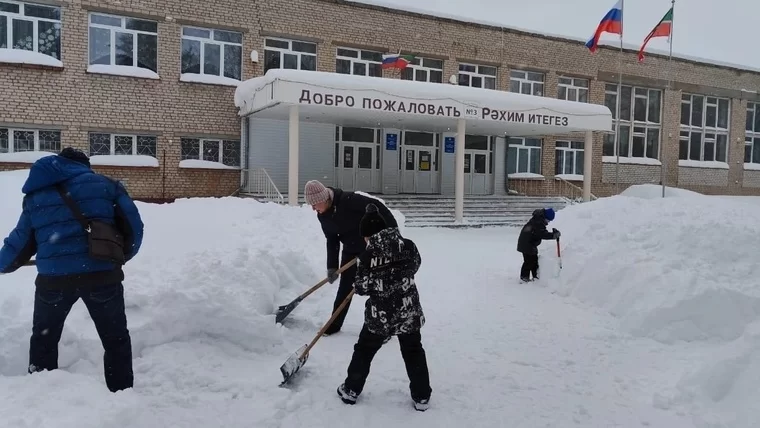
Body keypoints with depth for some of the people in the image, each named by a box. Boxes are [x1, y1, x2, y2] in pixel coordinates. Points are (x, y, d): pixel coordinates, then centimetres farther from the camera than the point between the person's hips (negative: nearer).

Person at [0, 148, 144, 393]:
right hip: (102, 275, -2)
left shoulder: (35, 196, 16)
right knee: (116, 339, 15)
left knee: (43, 340, 26)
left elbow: (21, 242, 19)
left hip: (53, 278, 2)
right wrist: (122, 255, 22)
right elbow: (133, 227, 3)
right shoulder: (106, 184, 8)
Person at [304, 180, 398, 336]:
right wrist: (332, 266, -2)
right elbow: (332, 241, 2)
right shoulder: (323, 216, -5)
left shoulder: (348, 200, -29)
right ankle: (334, 324, 21)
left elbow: (377, 207, -25)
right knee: (345, 287, 8)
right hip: (350, 250, 6)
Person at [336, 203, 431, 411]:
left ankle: (351, 390, 29)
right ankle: (421, 397, 21)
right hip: (409, 313, 2)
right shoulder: (409, 246, -6)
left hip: (379, 315, -2)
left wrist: (356, 286, 13)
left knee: (364, 351, 17)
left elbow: (362, 288, -9)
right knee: (414, 353, 16)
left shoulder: (367, 256, -13)